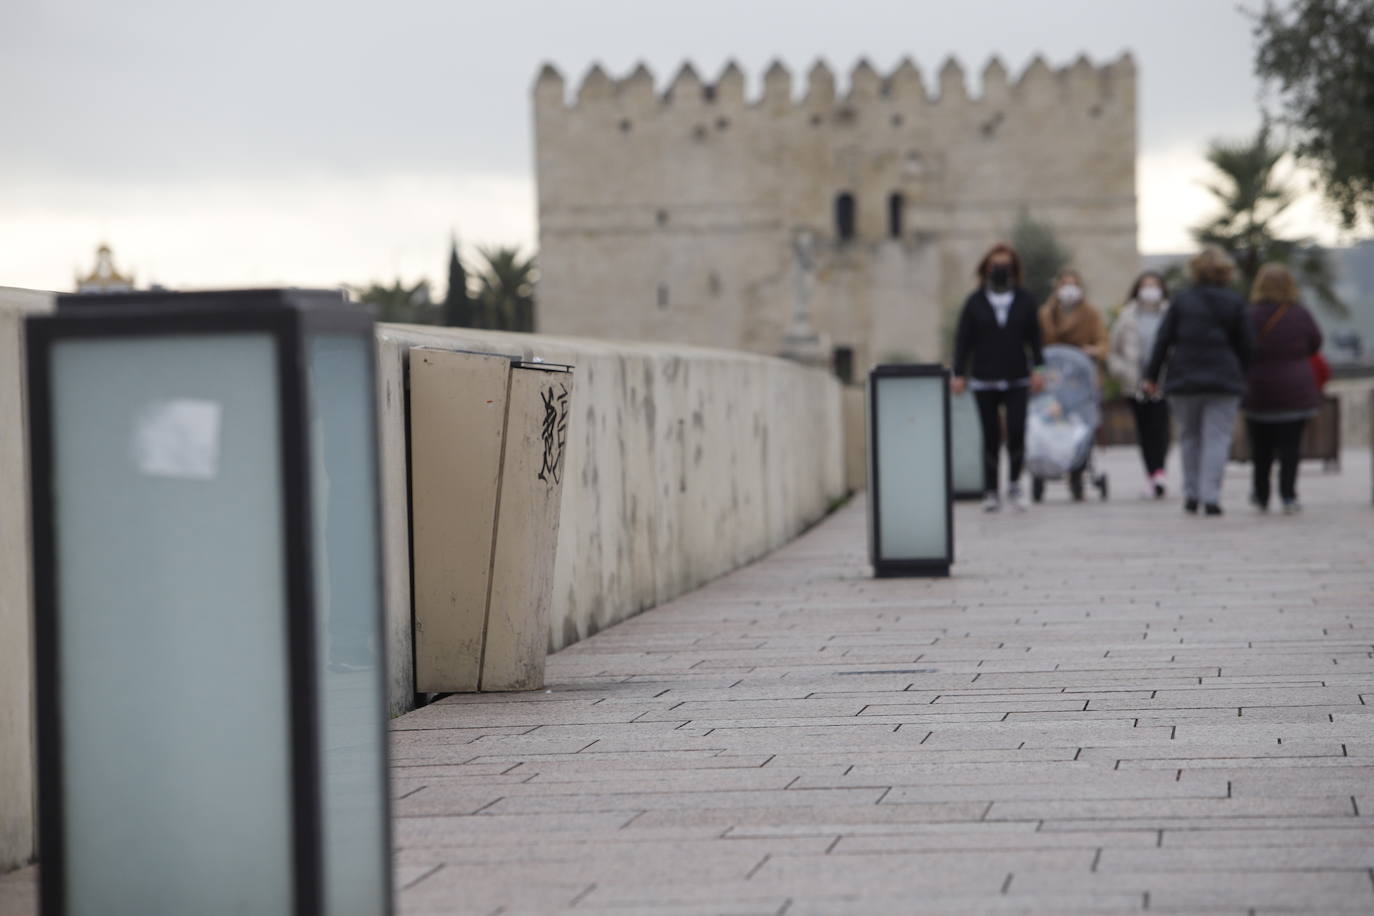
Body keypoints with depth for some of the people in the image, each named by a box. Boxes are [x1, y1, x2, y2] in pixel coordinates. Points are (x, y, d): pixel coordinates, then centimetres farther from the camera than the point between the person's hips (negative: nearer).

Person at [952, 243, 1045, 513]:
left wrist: (1036, 369, 0)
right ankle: (990, 492, 8)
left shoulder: (1025, 301, 7)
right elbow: (963, 339, 4)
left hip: (1017, 379, 0)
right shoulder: (975, 302, 4)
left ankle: (1014, 483, 10)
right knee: (990, 436, 1)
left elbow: (1034, 338, 9)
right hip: (984, 380, 0)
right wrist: (959, 374, -2)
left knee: (1017, 431, -10)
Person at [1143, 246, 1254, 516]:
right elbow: (1246, 345, 2)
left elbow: (1163, 340, 1)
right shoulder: (1236, 303, 1)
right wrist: (1243, 378, 14)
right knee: (1217, 437, -1)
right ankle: (1210, 496, -12)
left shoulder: (1181, 301, 2)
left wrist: (1151, 376, 5)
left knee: (1189, 436, 14)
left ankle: (1191, 494, 13)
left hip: (1184, 381, 1)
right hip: (1224, 381, -1)